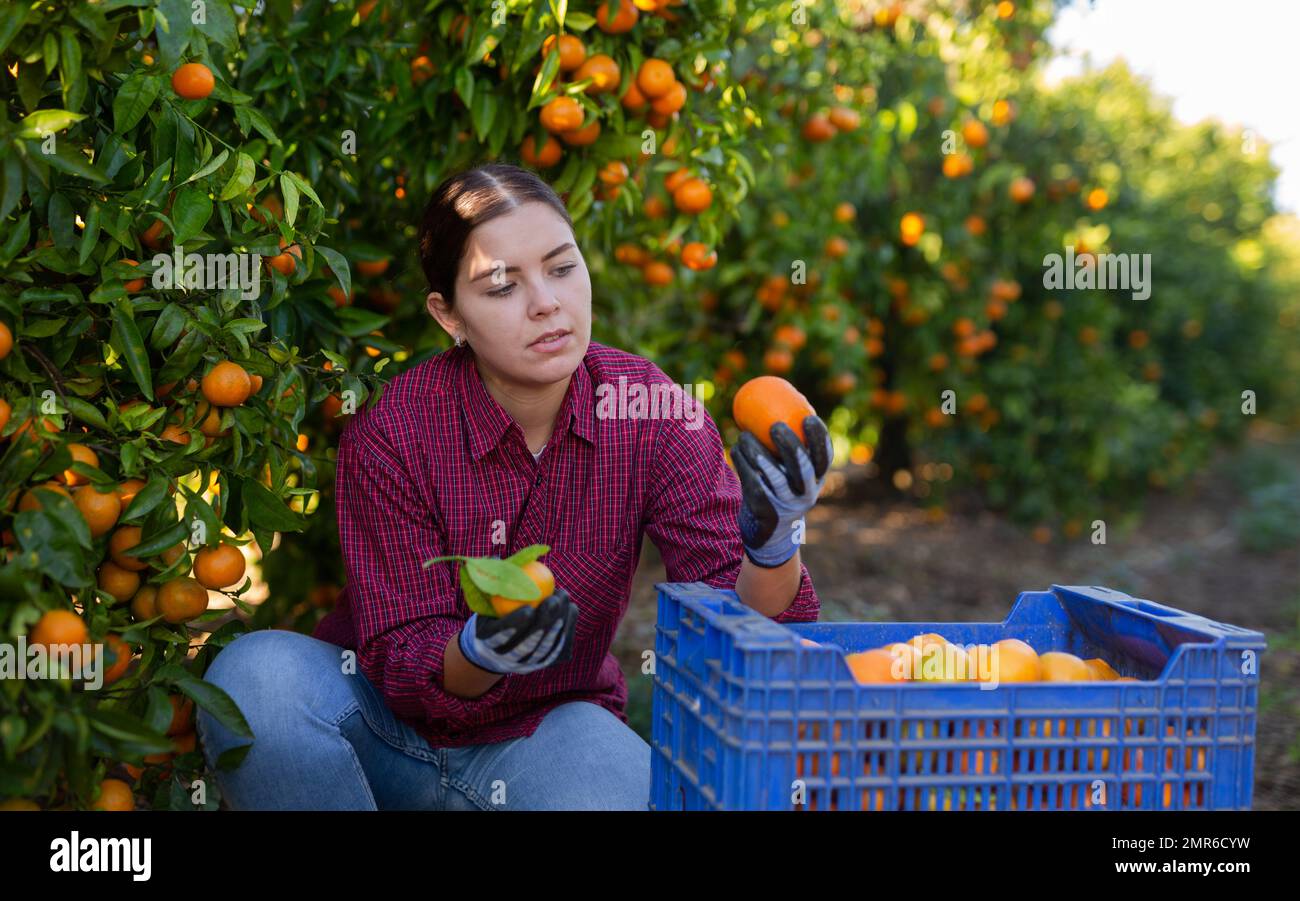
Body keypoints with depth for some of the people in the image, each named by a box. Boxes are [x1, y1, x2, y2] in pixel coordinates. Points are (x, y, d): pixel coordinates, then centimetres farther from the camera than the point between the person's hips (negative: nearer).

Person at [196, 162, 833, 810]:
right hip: (385, 729, 1)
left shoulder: (651, 414, -13)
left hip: (544, 731, 0)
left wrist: (771, 546, -40)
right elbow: (404, 669, -15)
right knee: (256, 673, -29)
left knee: (628, 793, -35)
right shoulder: (390, 435, -18)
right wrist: (480, 652, -39)